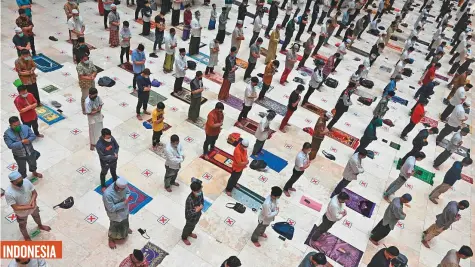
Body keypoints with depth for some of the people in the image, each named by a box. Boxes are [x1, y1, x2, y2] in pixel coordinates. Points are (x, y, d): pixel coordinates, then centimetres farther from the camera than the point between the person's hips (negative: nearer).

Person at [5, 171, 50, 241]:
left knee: (37, 217, 34)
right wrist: (29, 207, -29)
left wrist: (32, 201, -29)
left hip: (33, 207, 4)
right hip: (22, 213, -3)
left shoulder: (26, 181, -26)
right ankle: (26, 237, 57)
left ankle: (40, 226, 67)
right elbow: (15, 207, -28)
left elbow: (34, 193, -12)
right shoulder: (8, 193, -36)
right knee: (23, 225, 26)